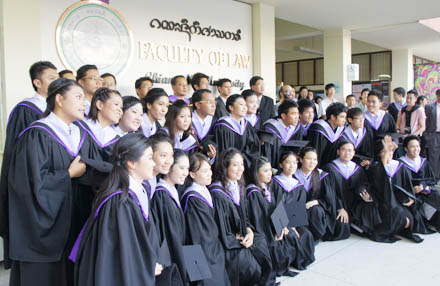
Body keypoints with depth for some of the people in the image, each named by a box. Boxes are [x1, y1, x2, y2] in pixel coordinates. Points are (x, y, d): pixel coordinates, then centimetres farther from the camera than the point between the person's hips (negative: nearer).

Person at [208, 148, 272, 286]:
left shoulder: (238, 187, 7)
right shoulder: (217, 193, -19)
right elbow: (219, 228, -17)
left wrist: (250, 232, -5)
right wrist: (240, 241, -11)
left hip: (242, 237, 8)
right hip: (227, 245, -7)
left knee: (262, 243, -11)